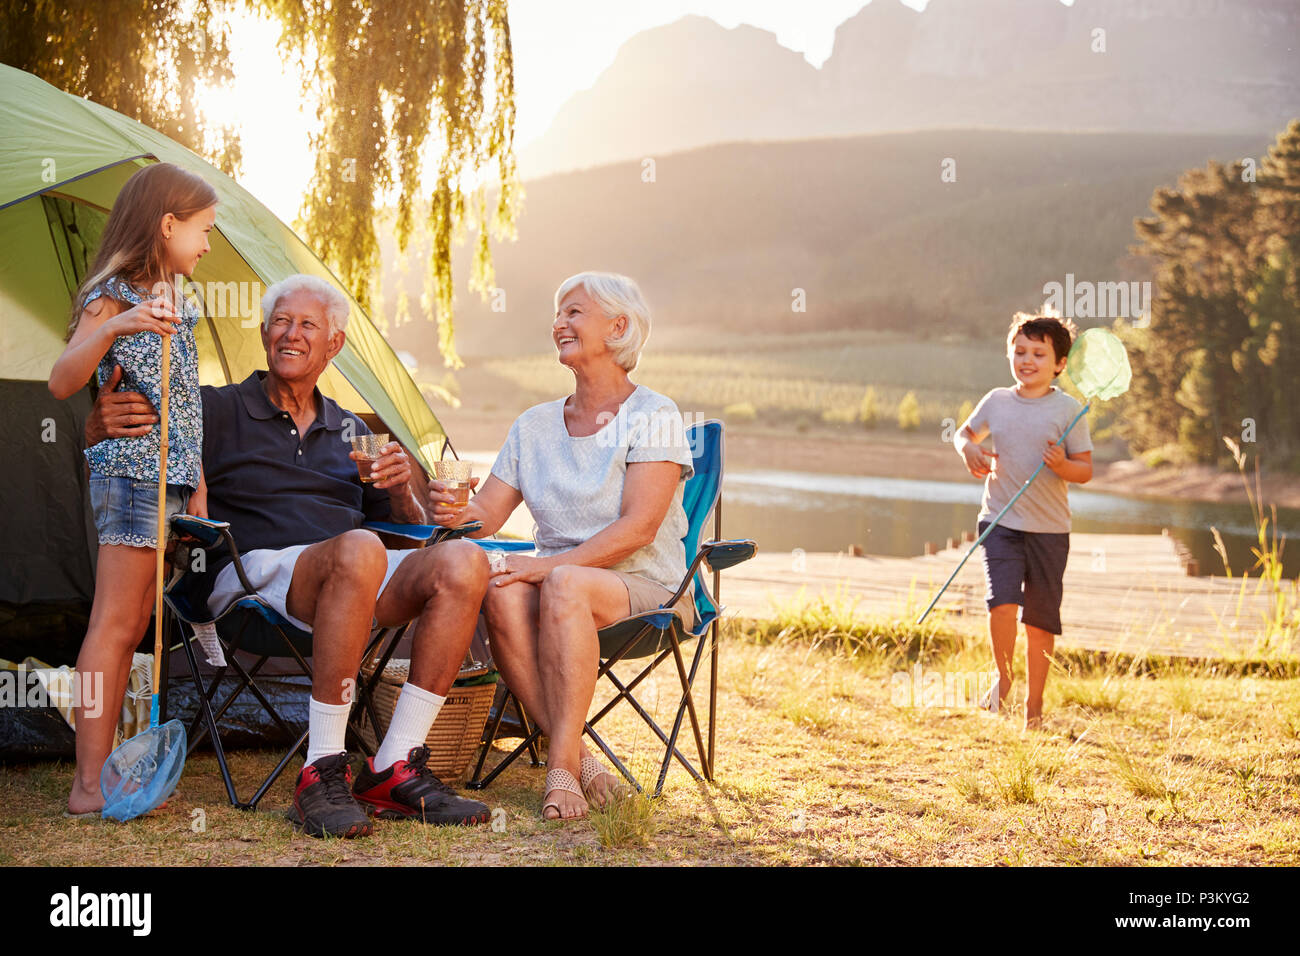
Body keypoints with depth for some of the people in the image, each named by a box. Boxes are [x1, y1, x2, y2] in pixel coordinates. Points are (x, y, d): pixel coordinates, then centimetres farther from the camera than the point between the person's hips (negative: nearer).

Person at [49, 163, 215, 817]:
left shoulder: (173, 304, 18)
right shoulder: (114, 296, -8)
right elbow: (61, 382, -21)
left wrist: (196, 482, 21)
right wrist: (111, 327, -35)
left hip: (170, 477, 9)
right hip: (131, 471, -9)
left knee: (132, 628, 8)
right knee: (113, 623, -11)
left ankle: (104, 769, 12)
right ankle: (88, 783, -11)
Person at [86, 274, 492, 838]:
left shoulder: (351, 430, 26)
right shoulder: (219, 411, 11)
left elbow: (407, 530, 27)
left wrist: (402, 490, 3)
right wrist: (101, 422, -25)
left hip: (351, 582, 5)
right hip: (254, 573, -5)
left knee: (462, 563, -25)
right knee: (357, 551, -39)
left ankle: (394, 770, -23)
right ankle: (321, 775, -34)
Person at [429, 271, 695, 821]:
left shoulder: (654, 417, -3)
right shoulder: (534, 426, 15)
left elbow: (638, 528, -14)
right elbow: (486, 516, 10)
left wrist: (549, 565, -23)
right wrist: (454, 511, -14)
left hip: (646, 590, -4)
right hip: (562, 585, 4)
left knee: (564, 586, -38)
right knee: (503, 595, -32)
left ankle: (562, 769, -35)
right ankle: (582, 762, -31)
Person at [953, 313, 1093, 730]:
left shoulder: (1068, 410, -2)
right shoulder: (995, 402, 4)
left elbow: (1085, 470, 0)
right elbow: (965, 432, 21)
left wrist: (1062, 465, -21)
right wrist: (969, 450, -1)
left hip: (1049, 528, -1)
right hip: (1000, 520, 1)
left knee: (1041, 619, 6)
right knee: (1002, 599, -18)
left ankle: (1034, 704, 21)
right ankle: (1002, 679, 6)